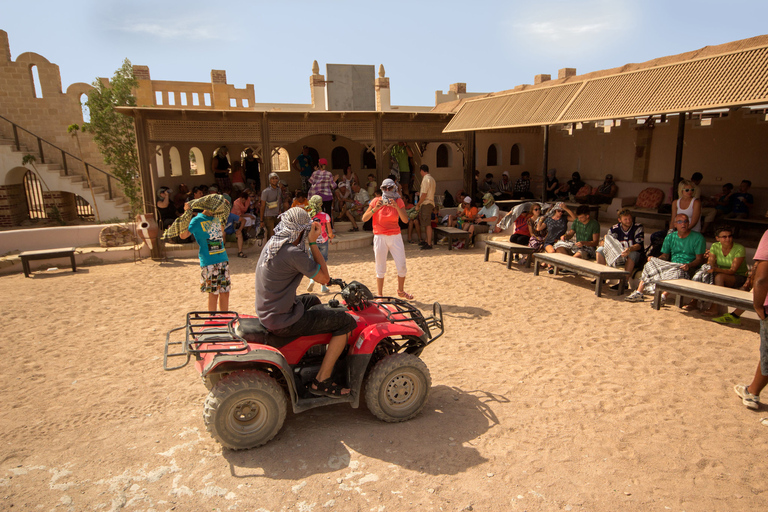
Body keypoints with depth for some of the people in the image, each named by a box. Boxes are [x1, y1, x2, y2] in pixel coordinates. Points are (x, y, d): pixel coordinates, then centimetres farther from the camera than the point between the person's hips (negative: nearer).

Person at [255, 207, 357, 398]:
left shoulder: (272, 243, 6)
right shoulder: (293, 253, -24)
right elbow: (324, 278, -14)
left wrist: (309, 241, 10)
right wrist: (313, 242, -13)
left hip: (266, 313, 10)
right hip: (283, 322, -10)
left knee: (312, 301, 35)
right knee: (347, 321, -6)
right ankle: (321, 381, 0)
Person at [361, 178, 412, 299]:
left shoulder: (399, 201, 2)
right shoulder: (376, 201, -1)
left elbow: (405, 220, -11)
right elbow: (364, 218, -7)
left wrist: (396, 207, -23)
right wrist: (375, 208, -20)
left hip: (395, 237, 1)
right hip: (380, 237, -1)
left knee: (402, 266, 1)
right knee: (380, 268, 3)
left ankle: (401, 291, 25)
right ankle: (380, 295, 17)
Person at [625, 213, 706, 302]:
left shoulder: (698, 237, -1)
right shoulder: (670, 237, 14)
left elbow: (700, 259, -6)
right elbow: (665, 256, 16)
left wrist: (689, 265, -27)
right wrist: (655, 260, -6)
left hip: (686, 268, -4)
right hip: (672, 264, 5)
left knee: (677, 271, -39)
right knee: (650, 264, -19)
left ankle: (663, 296, -45)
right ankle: (638, 293, -26)